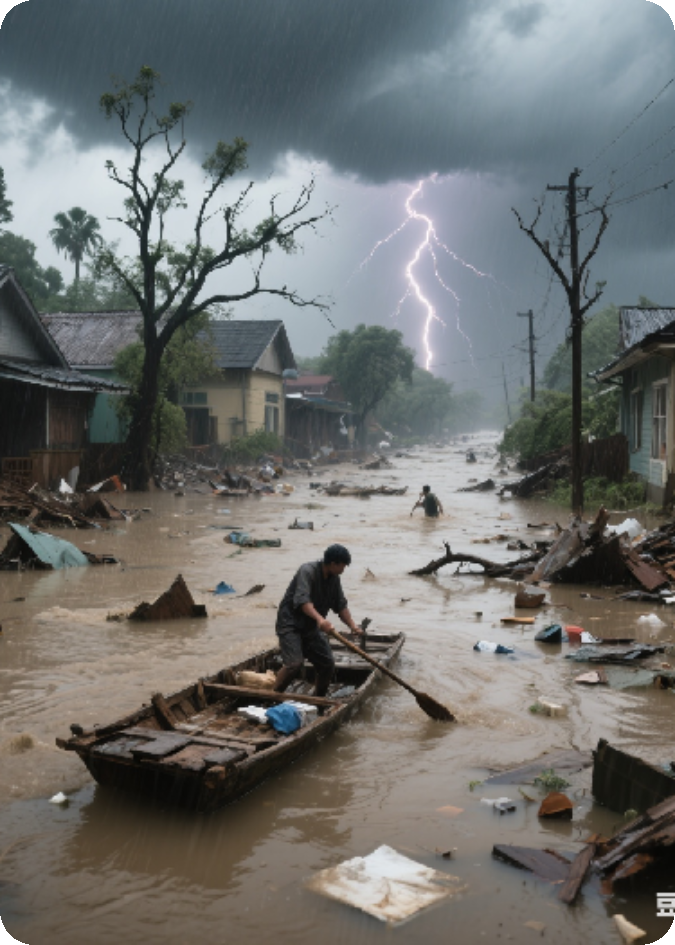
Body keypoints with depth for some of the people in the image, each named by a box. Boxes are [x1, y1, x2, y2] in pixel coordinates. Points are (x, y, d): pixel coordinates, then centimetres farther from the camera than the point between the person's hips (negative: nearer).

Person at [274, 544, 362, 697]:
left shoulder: (334, 579, 4)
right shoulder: (307, 571, -22)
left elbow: (341, 605, 7)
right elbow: (302, 600, -35)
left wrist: (352, 626, -9)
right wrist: (319, 619, -51)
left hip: (311, 627, 8)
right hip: (290, 624, -8)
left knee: (327, 664, 4)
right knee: (295, 663, -23)